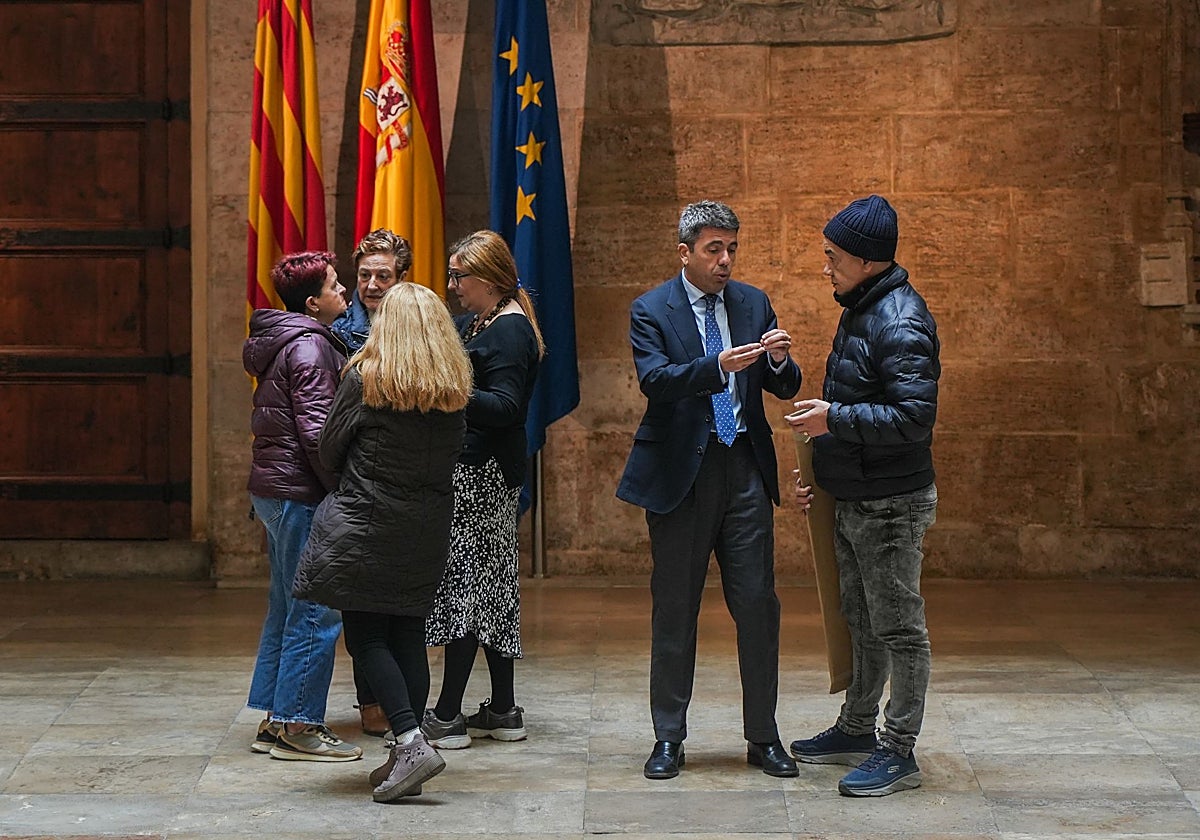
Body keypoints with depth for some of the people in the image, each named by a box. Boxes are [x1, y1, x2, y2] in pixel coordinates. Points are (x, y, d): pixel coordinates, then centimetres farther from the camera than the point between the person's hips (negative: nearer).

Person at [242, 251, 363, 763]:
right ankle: (297, 725, -4)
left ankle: (274, 721, 19)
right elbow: (316, 431, -21)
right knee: (315, 611, -7)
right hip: (301, 494, -11)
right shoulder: (308, 347, -14)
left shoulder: (282, 342, 17)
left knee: (287, 606, 14)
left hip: (273, 489, 11)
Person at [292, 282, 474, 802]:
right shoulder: (455, 389, 2)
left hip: (365, 524, -5)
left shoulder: (363, 379, -10)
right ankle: (406, 758, 12)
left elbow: (328, 455, -1)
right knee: (408, 635, 10)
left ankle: (411, 743, -13)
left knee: (365, 636, 1)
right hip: (428, 530, 5)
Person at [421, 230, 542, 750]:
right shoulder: (472, 324, 16)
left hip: (483, 473, -10)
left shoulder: (509, 330, -13)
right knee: (490, 587, 12)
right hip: (474, 469, 10)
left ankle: (447, 717, -4)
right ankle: (503, 712, 19)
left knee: (464, 582, -7)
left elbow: (504, 406, -21)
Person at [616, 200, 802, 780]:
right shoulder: (651, 310, -3)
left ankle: (763, 737, 12)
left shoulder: (753, 303, 9)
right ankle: (669, 738, 14)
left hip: (745, 470, 3)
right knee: (674, 608, 4)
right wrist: (719, 367, -34)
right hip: (682, 471, -3)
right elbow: (655, 380, -19)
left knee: (758, 603, 2)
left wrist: (779, 361, -16)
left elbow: (785, 389, 7)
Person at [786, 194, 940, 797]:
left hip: (891, 506, -10)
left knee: (899, 627, -2)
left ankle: (899, 752, 4)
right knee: (862, 622, 19)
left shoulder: (899, 322, -20)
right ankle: (857, 730, 31)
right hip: (854, 499, 10)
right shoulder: (860, 310, 12)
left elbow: (914, 416, -27)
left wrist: (834, 419, -24)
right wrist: (823, 474, 20)